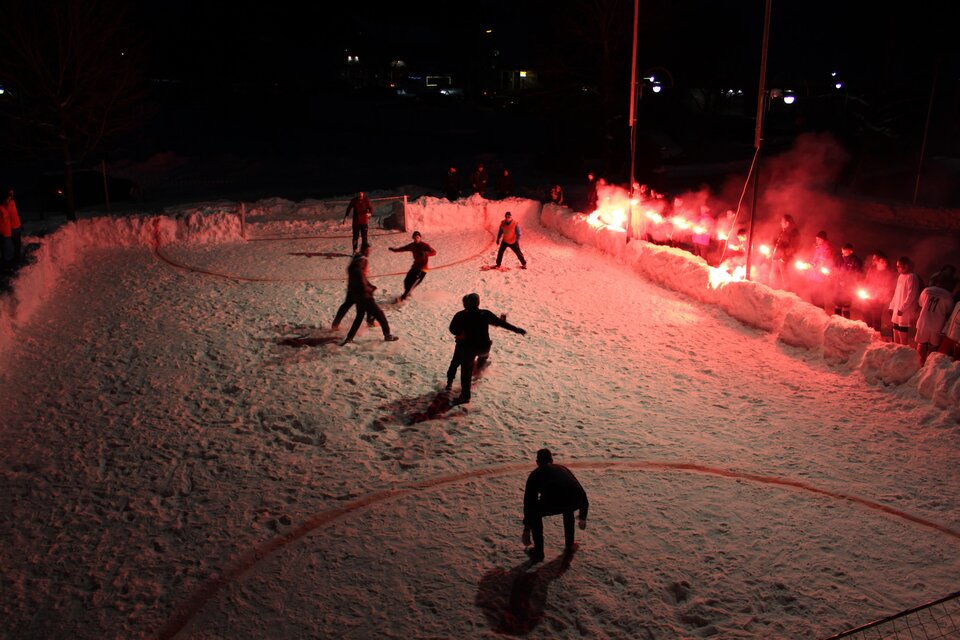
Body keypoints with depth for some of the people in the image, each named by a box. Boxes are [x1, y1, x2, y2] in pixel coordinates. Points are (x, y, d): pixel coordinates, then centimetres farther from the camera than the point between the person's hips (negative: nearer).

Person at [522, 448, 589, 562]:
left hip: (553, 501, -3)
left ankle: (538, 551, 26)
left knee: (534, 513, 28)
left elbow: (529, 502, 33)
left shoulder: (536, 473, 29)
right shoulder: (563, 468, 38)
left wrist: (526, 529, 44)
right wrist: (583, 518, 57)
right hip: (576, 500, 4)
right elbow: (582, 493, 43)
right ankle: (570, 546, 41)